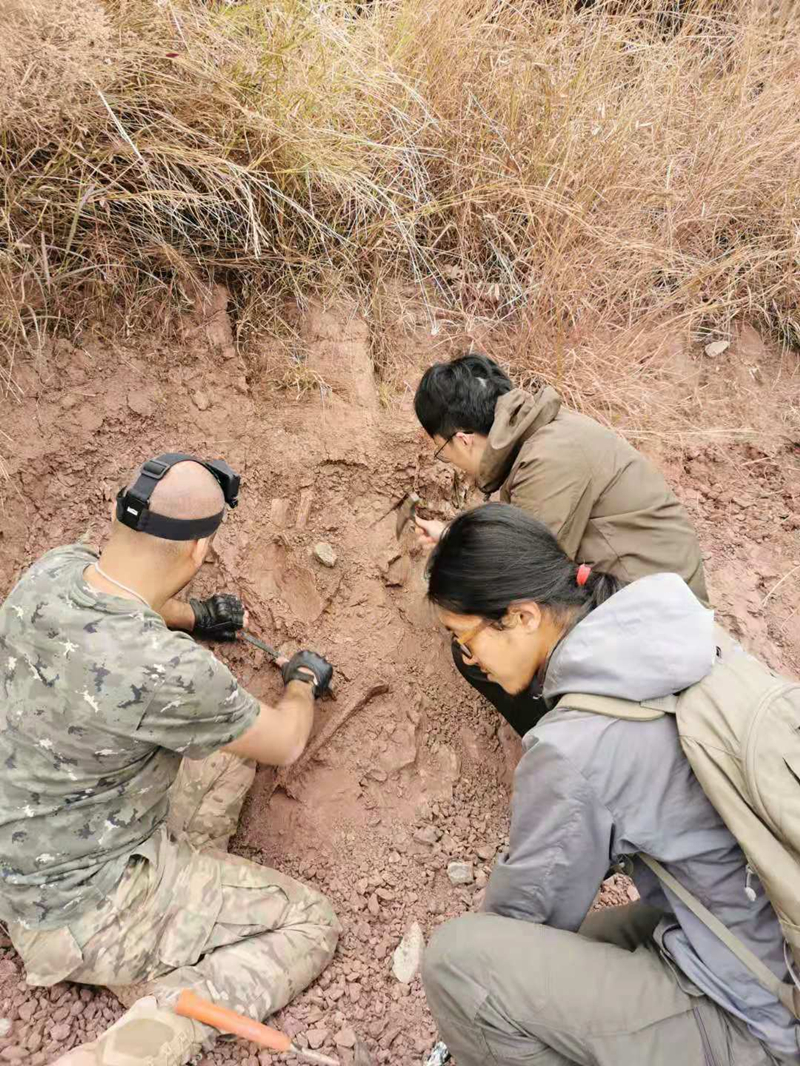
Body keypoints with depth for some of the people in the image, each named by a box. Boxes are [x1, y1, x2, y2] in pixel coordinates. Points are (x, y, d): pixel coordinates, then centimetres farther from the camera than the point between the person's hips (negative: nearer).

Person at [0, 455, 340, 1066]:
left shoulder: (51, 571, -13)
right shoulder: (166, 671, -35)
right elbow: (286, 742, -14)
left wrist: (195, 615, 28)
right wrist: (304, 681, 7)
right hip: (81, 915, -8)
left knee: (227, 733, 15)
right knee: (311, 925, 3)